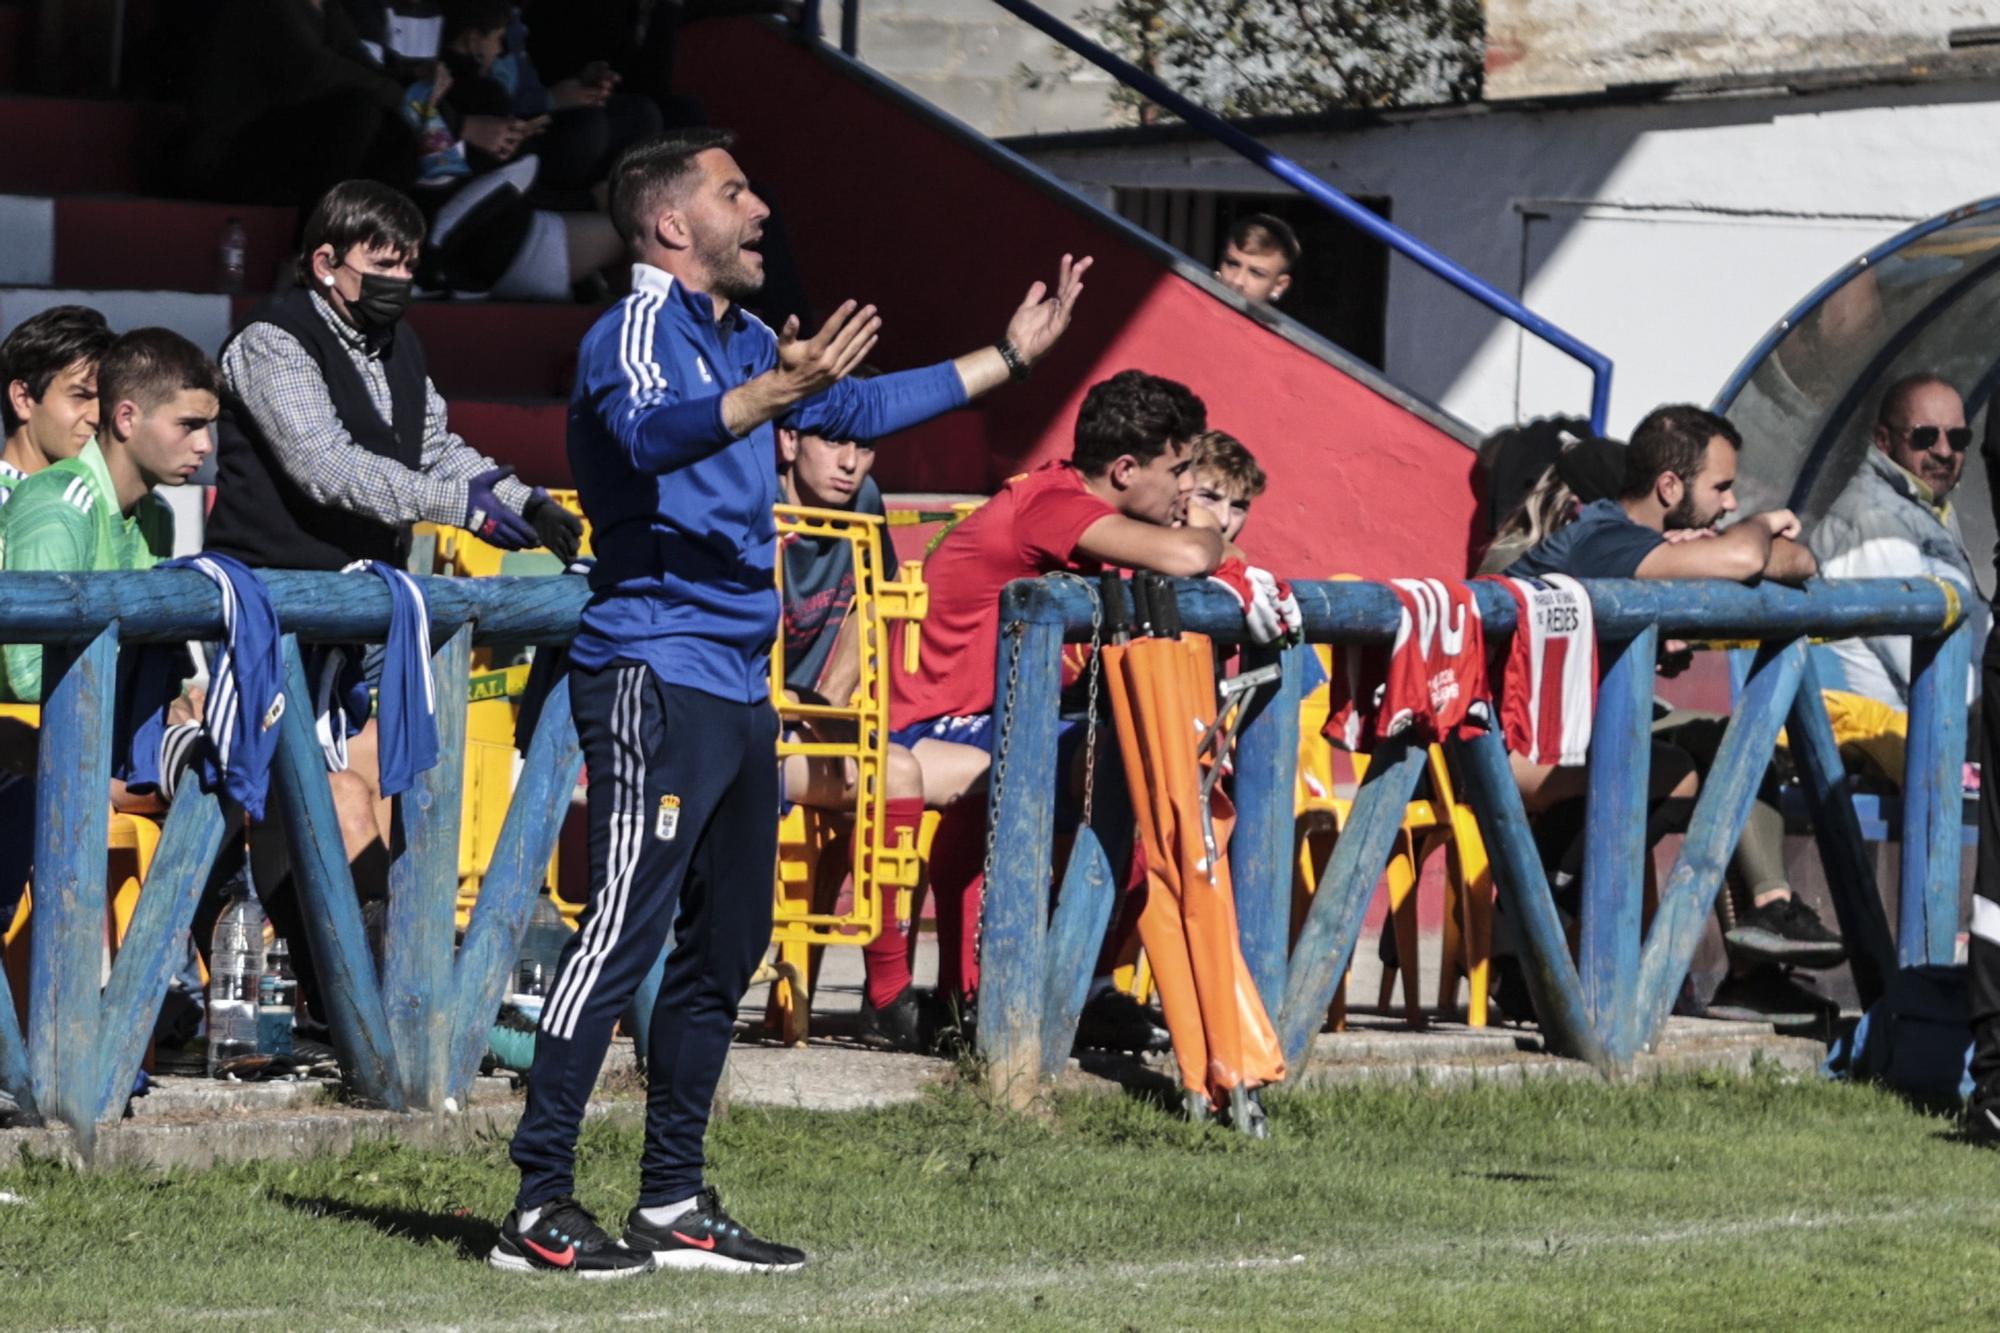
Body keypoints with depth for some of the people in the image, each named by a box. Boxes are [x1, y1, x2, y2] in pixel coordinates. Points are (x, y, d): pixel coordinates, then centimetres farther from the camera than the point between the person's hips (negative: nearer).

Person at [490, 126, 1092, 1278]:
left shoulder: (745, 340, 19)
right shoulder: (637, 330, -9)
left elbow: (859, 410, 33)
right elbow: (653, 435, -30)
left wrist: (1012, 354, 33)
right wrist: (778, 393, -46)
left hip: (739, 686, 10)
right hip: (656, 674, -10)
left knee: (728, 945, 11)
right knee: (624, 933, -13)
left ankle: (675, 1204, 18)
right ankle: (539, 1207, -12)